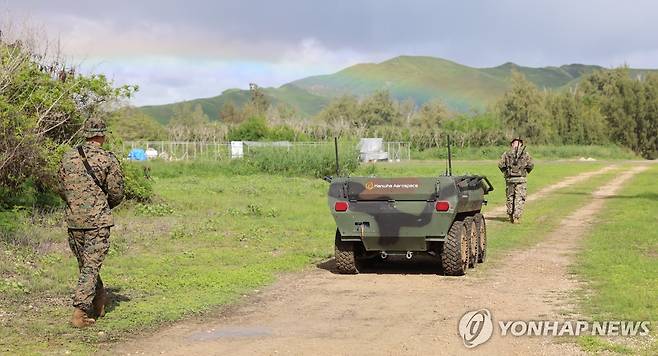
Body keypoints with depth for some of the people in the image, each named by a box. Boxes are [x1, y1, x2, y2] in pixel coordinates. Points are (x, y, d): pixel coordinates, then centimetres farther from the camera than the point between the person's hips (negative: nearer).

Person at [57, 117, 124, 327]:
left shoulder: (68, 157, 4)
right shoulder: (108, 159, -9)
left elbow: (62, 190, 11)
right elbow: (117, 194, -5)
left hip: (73, 220, 5)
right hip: (98, 221, -5)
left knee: (85, 264, 18)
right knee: (91, 267, -1)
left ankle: (100, 302, 32)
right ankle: (80, 313, -5)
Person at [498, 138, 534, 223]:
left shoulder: (507, 154, 3)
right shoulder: (525, 154, 0)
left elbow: (501, 165, -5)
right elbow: (531, 165, -5)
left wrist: (506, 172, 10)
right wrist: (525, 172, 12)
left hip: (510, 179, 2)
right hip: (521, 179, -2)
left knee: (510, 198, 15)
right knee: (520, 199, 1)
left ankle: (510, 216, 20)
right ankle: (516, 217, -7)